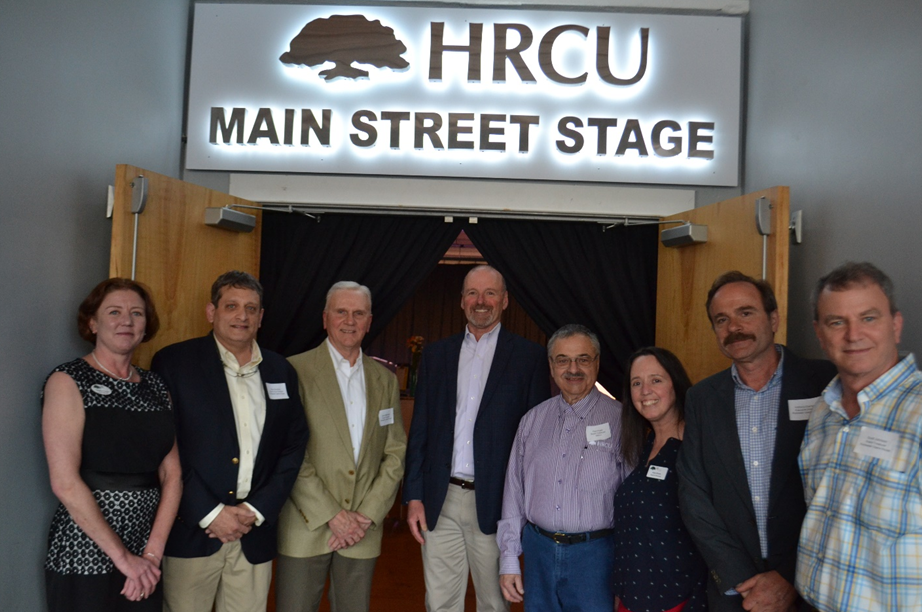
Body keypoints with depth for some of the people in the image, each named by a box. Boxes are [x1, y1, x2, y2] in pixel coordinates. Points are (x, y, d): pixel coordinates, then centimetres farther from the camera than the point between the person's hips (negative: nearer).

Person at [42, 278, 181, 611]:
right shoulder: (68, 381, -8)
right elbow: (65, 483, -16)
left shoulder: (155, 386, 6)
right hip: (85, 557, -5)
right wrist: (122, 557, -15)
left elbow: (171, 475, 3)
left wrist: (153, 552, -8)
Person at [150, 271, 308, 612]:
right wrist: (209, 513, -11)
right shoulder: (173, 362, -3)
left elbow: (294, 444, 8)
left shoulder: (281, 372, 9)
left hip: (256, 535, 3)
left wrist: (258, 510, -2)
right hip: (192, 530, -3)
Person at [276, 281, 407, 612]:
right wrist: (331, 514, -12)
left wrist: (368, 514, -4)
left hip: (363, 530, 4)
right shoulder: (295, 371, -5)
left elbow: (396, 453, 7)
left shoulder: (385, 379, 9)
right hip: (305, 526, -3)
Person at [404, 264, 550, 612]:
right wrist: (413, 496, 4)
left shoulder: (528, 357, -2)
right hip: (439, 502, 3)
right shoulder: (436, 354, 8)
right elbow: (419, 430, 9)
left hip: (494, 503, -2)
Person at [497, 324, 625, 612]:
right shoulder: (533, 420, 6)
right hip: (538, 550, 4)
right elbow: (514, 491, 8)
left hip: (594, 555, -3)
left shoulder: (619, 419, -7)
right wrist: (509, 559, 6)